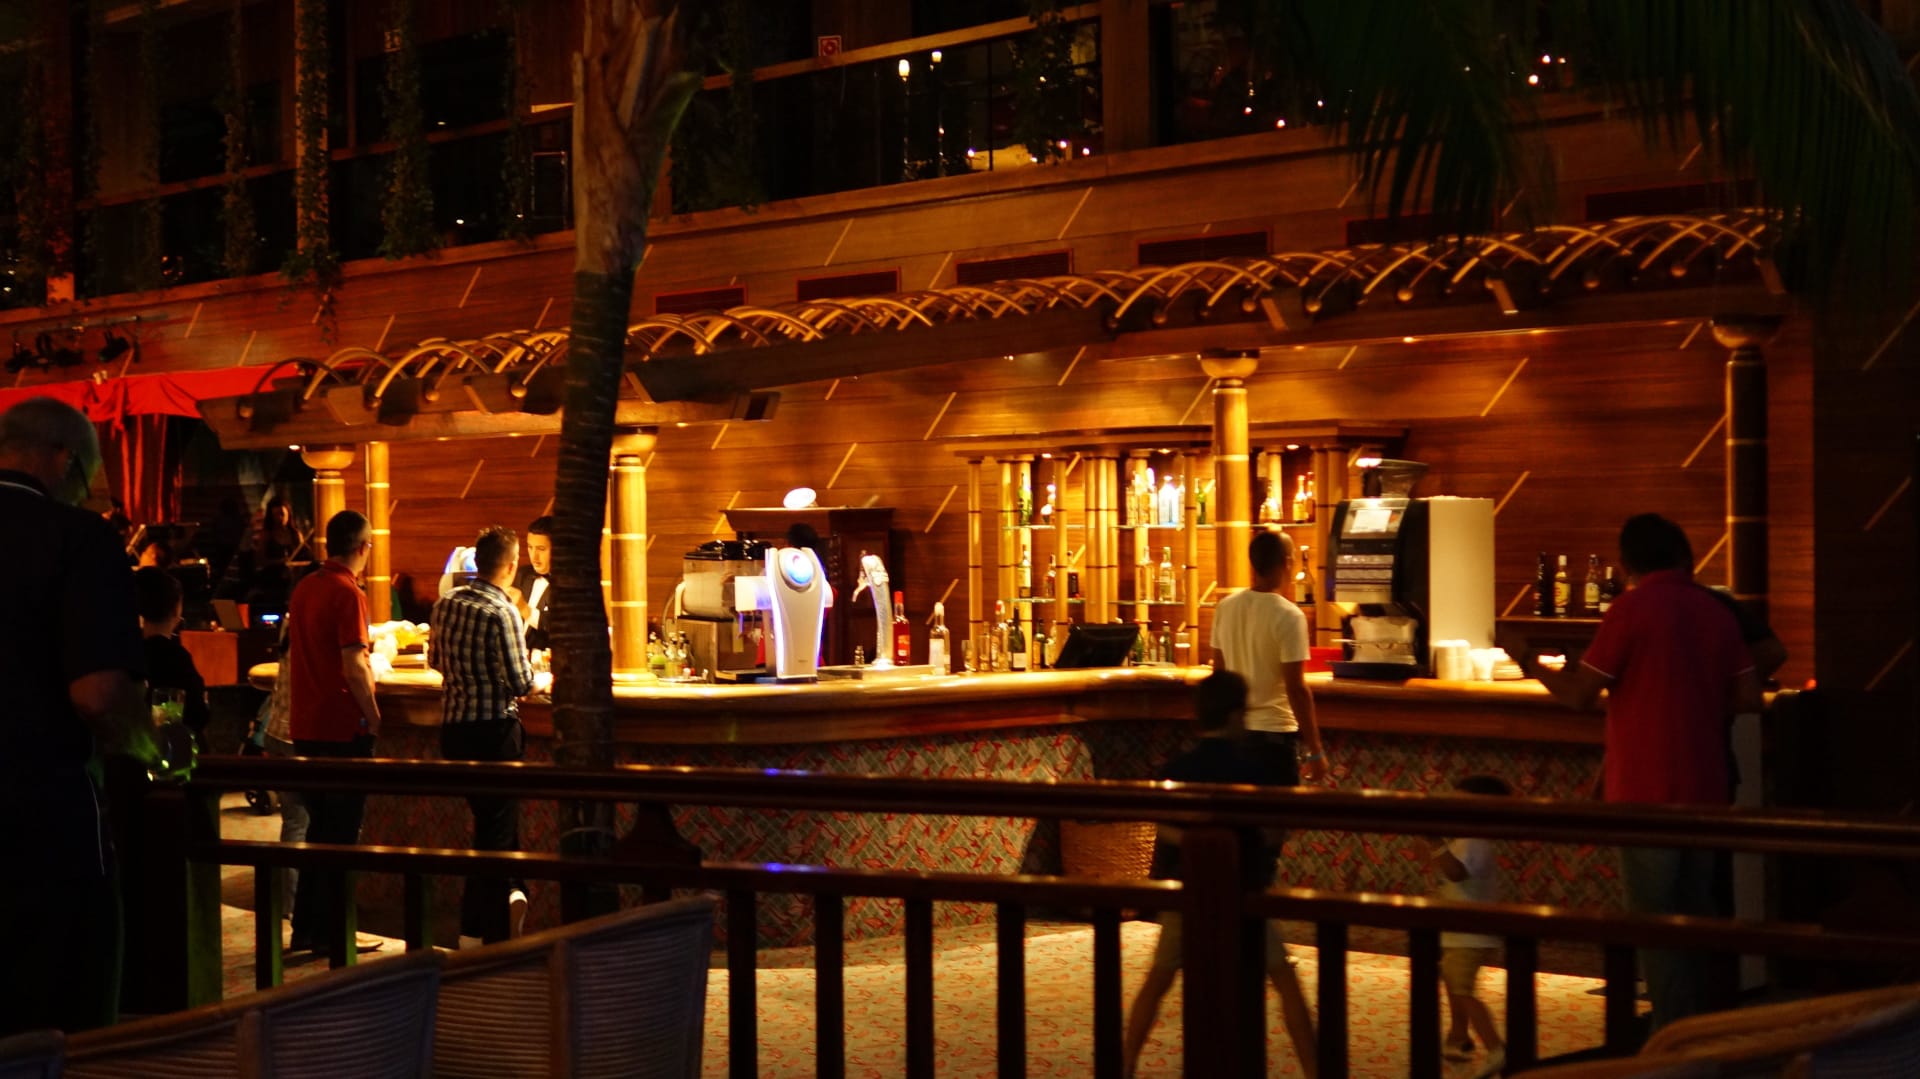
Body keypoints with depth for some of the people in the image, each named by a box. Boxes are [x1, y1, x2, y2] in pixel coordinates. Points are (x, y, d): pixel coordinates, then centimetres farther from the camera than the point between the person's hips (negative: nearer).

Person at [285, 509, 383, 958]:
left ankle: (305, 930, 20)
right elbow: (353, 668, -22)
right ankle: (329, 934, 6)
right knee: (341, 835, 1)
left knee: (319, 826, 16)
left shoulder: (303, 588, 9)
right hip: (342, 727, -8)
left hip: (305, 726, 8)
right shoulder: (348, 594, -16)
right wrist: (373, 715, -12)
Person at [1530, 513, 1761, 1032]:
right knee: (1696, 910, 16)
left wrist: (1532, 665, 6)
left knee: (1653, 916, 1)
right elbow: (1748, 697, 4)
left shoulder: (1633, 607, -12)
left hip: (1647, 793, -6)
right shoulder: (1716, 612, 5)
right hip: (1706, 789, 6)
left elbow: (1578, 694, -11)